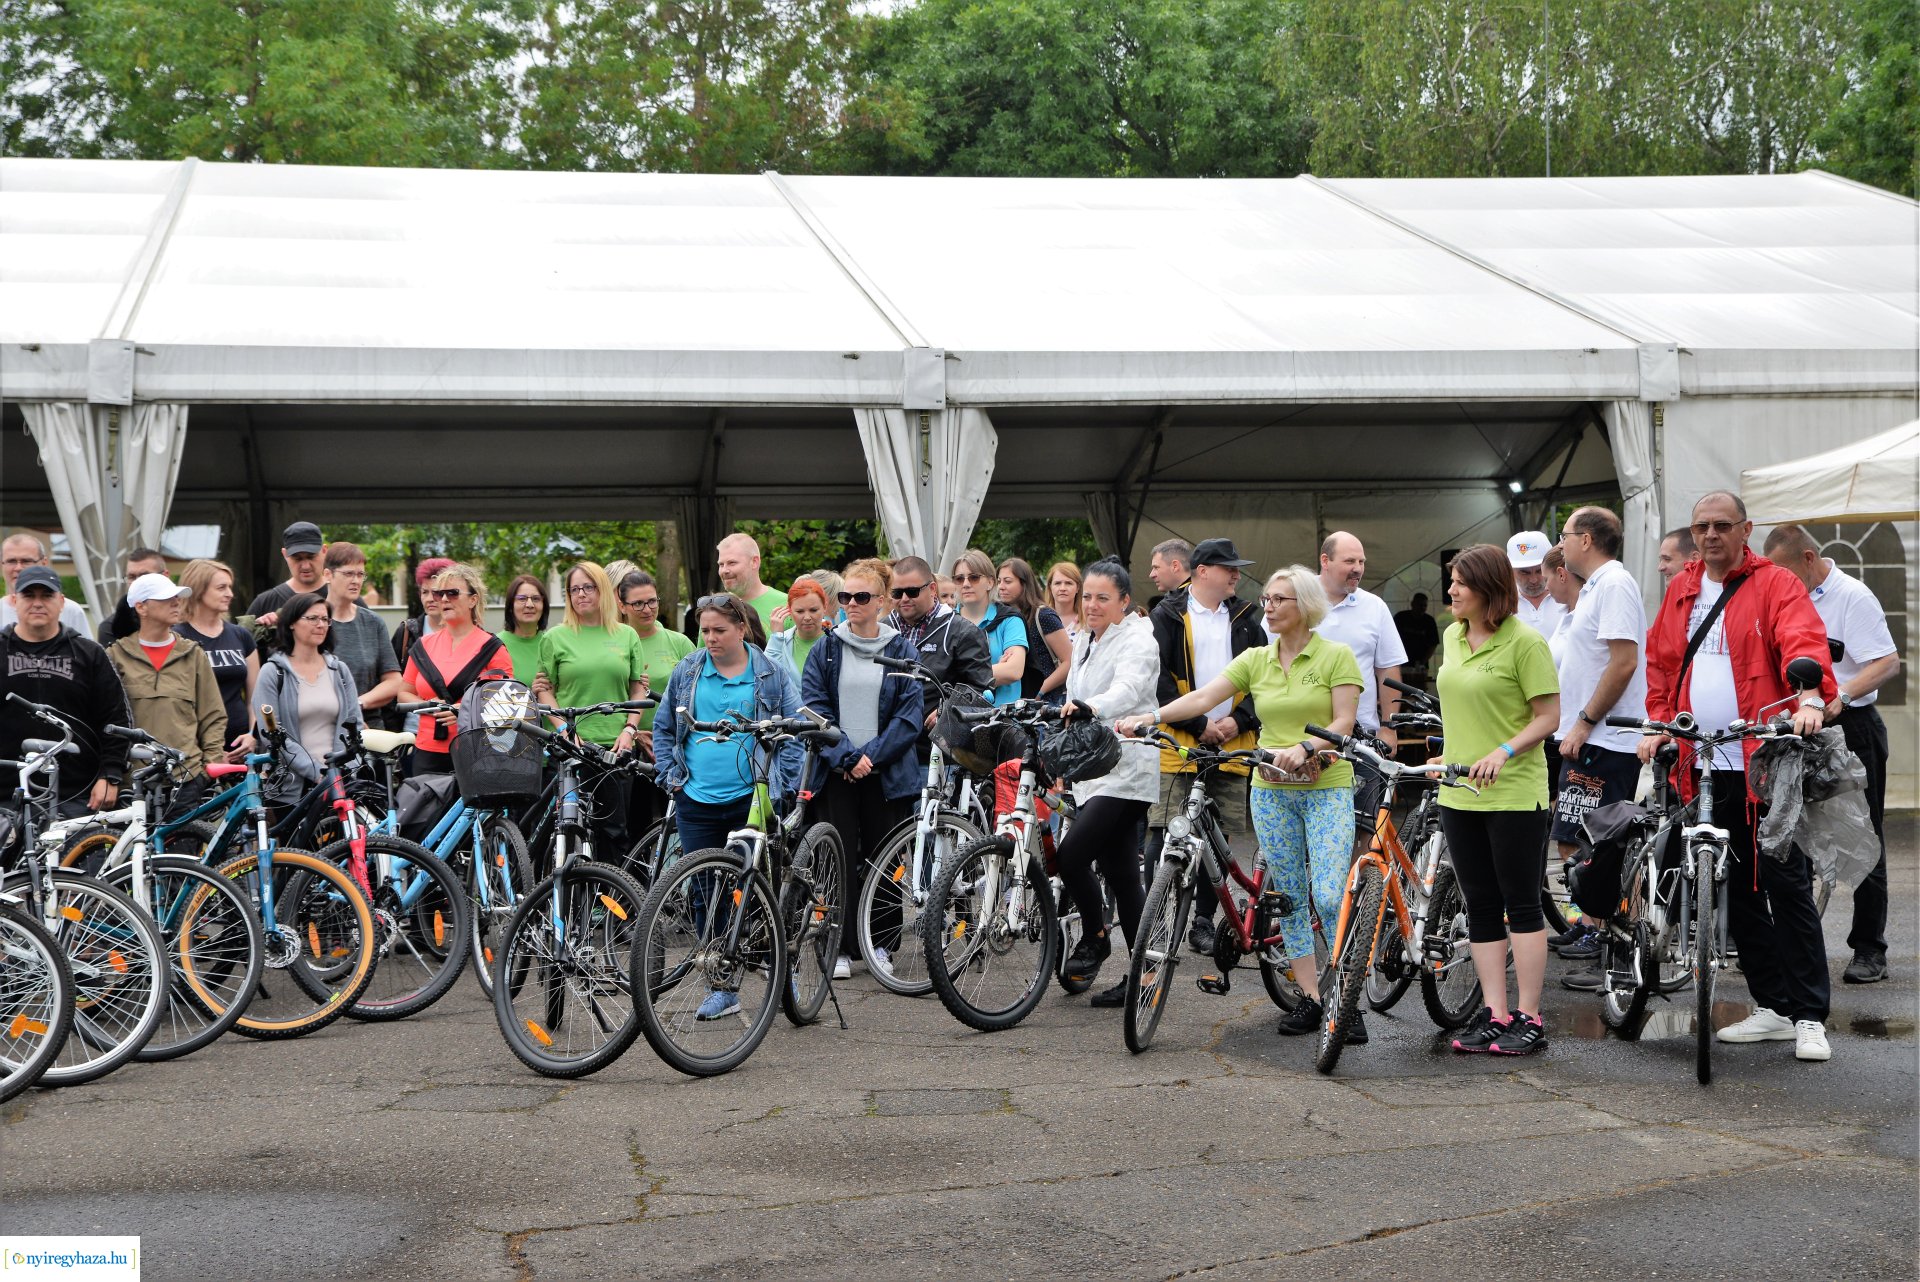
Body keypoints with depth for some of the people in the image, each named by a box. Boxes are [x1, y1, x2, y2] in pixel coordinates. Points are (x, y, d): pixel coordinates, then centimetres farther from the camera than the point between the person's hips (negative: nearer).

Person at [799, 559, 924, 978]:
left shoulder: (901, 651, 5)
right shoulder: (825, 650, 6)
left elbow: (909, 715, -1)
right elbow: (813, 708, -1)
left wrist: (871, 754, -12)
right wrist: (845, 756, -13)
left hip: (886, 773, 0)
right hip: (836, 771, 0)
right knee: (839, 859, -2)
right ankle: (839, 948, 3)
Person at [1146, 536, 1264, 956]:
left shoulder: (1246, 620, 14)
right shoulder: (1167, 617, 1)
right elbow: (1157, 680, -7)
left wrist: (1238, 720, -6)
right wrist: (1198, 724, -11)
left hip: (1231, 745, 4)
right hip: (1177, 743, -4)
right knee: (1164, 835, -7)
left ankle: (1203, 921, 16)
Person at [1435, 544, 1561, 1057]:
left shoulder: (1525, 642, -11)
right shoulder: (1452, 637, 10)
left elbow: (1548, 717, -11)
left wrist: (1503, 753, -23)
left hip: (1515, 794, -7)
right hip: (1459, 793, 7)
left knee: (1522, 906, 0)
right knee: (1481, 908, 9)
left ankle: (1528, 1019, 6)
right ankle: (1495, 1013, 14)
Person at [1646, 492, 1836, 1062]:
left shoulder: (1776, 586, -2)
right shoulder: (1680, 591, 15)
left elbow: (1804, 643, -17)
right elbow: (1660, 663, 21)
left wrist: (1811, 699, -35)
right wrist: (1659, 723, 9)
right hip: (1702, 766, 6)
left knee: (1787, 885, -4)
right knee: (1737, 890, 10)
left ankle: (1810, 1016, 3)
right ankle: (1772, 1008, 20)